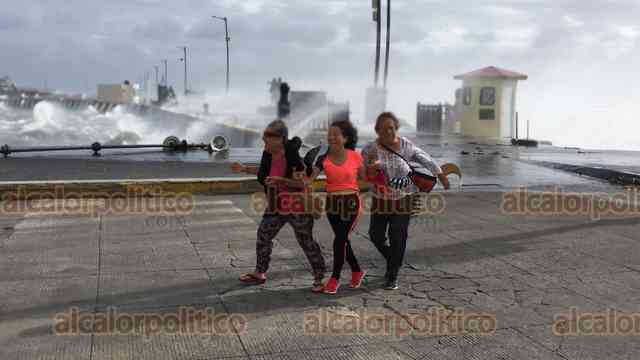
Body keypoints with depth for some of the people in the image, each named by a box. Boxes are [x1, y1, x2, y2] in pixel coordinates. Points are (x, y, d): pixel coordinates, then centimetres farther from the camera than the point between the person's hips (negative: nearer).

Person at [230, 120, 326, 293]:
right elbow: (263, 170, 22)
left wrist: (280, 180, -30)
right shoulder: (268, 154, -1)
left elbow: (302, 182, -21)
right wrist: (244, 169, 16)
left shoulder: (292, 156, -23)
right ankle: (259, 273, 28)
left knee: (306, 240, -1)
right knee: (263, 235, 12)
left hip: (297, 206, -8)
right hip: (276, 205, 8)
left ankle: (319, 278, 12)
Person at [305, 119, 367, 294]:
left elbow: (363, 178, 9)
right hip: (332, 203, 3)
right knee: (343, 239, 13)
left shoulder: (355, 157, -5)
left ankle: (335, 278, 7)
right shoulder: (323, 158, -2)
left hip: (351, 202, -3)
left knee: (340, 239, -8)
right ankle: (357, 271, 35)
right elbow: (309, 179, -11)